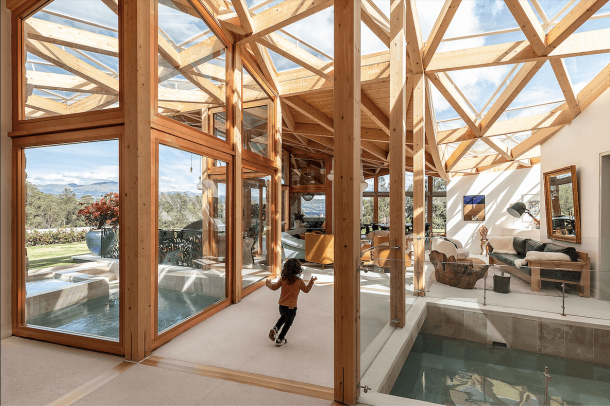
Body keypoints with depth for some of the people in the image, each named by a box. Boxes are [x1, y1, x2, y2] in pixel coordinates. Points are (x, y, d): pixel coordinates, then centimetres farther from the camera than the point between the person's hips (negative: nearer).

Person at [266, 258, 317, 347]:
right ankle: (279, 340, 24)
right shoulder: (299, 281, -12)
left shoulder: (283, 279, -7)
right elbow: (306, 290, 1)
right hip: (291, 307, -4)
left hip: (281, 305, 4)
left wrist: (268, 284, 23)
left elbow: (274, 287, 3)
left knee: (283, 317, 33)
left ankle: (275, 329, 15)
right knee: (288, 323, 18)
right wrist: (312, 281, 12)